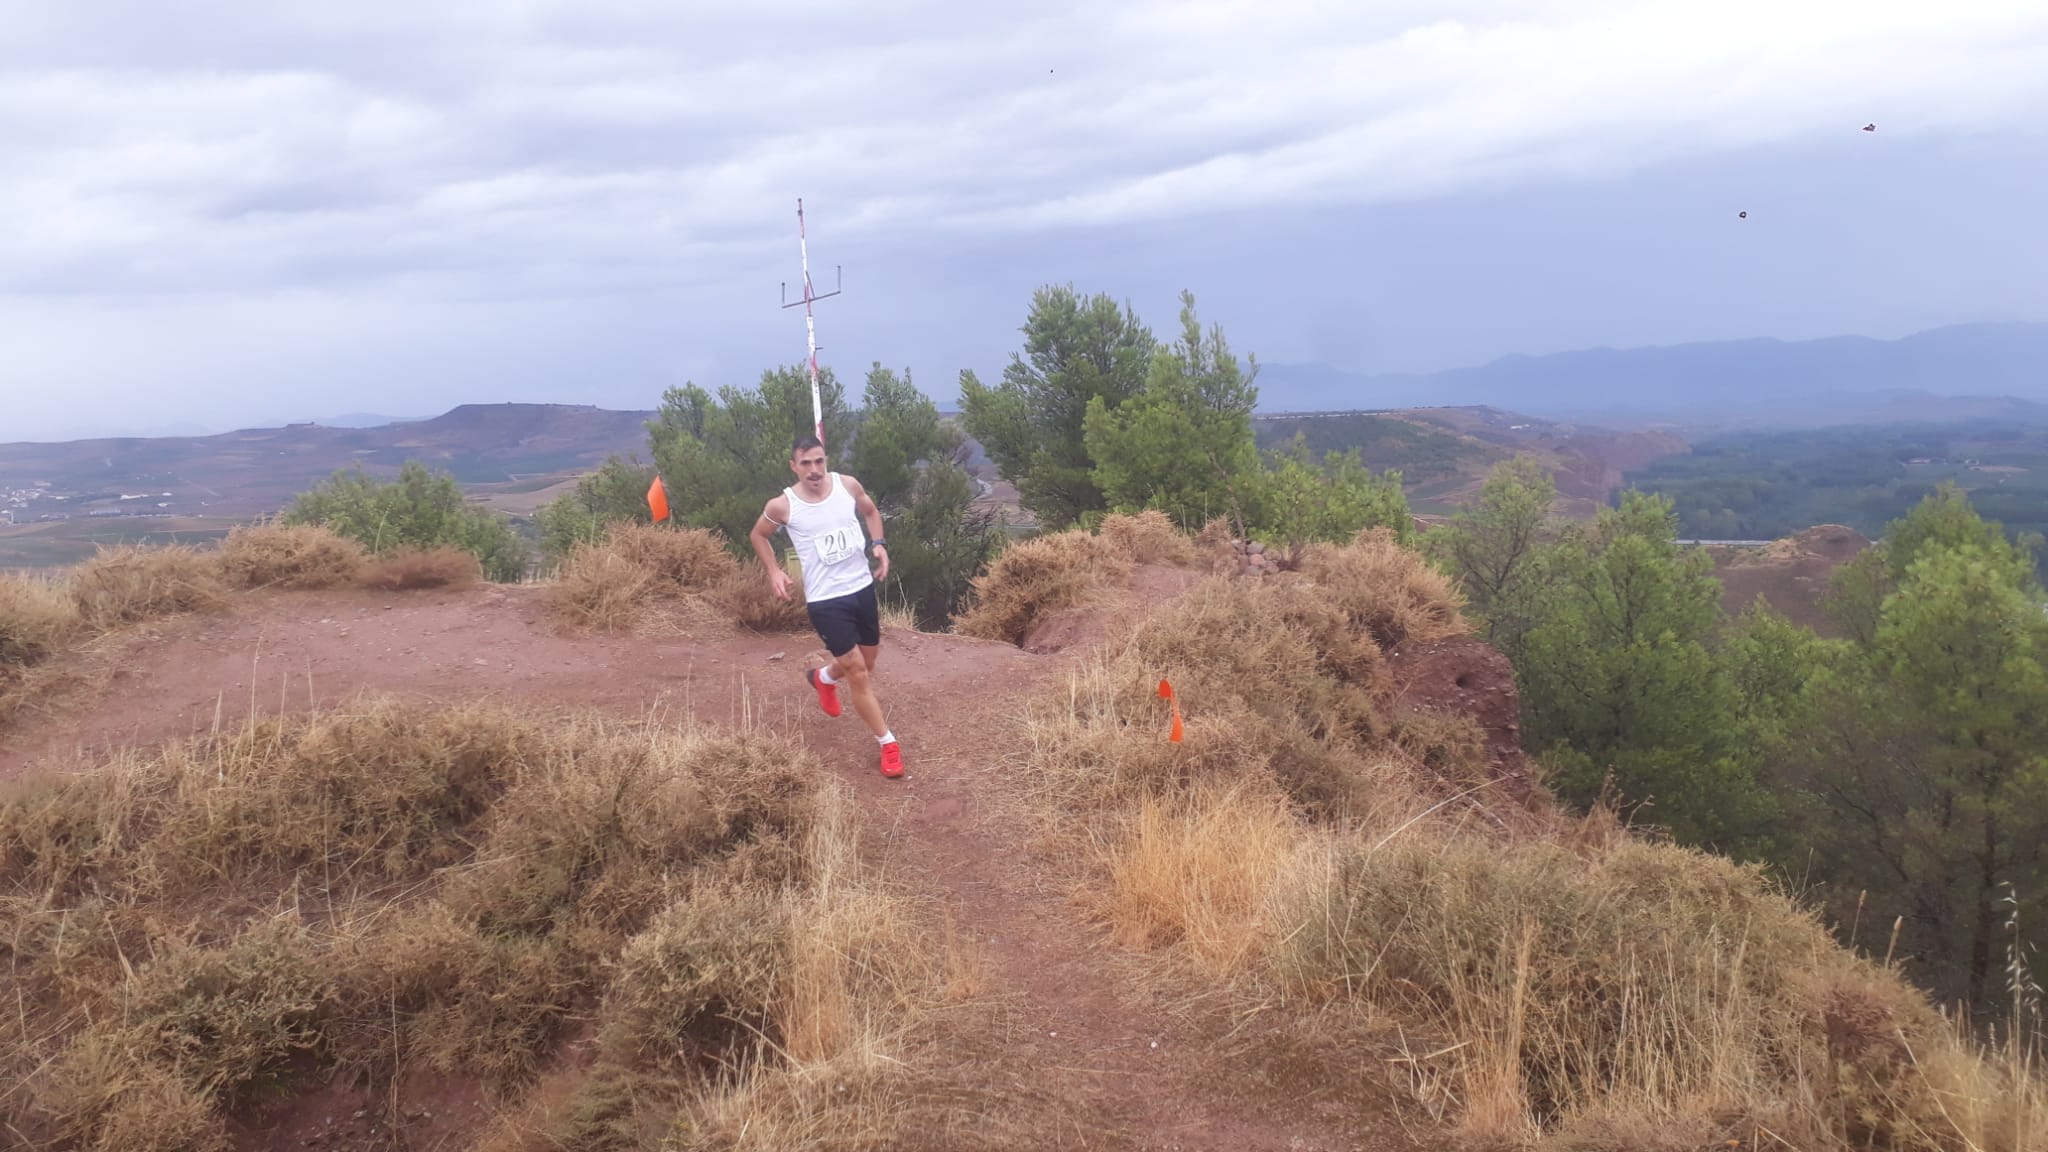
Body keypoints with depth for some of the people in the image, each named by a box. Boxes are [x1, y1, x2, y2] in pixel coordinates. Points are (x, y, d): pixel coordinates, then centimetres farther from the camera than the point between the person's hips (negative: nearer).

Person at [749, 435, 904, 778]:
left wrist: (879, 544, 0)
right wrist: (774, 571, -3)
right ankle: (888, 743, 8)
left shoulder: (848, 485, -5)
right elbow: (758, 534, 8)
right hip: (825, 600, -4)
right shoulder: (782, 506, -12)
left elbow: (870, 511, 17)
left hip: (862, 587, 4)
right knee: (858, 673, -6)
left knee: (866, 663, 19)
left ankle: (823, 677, 52)